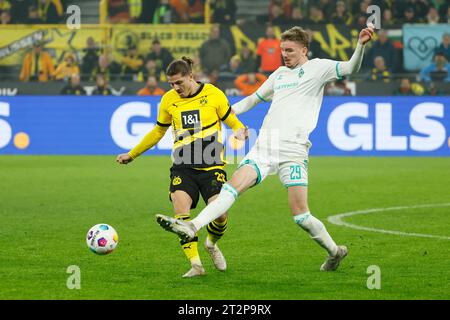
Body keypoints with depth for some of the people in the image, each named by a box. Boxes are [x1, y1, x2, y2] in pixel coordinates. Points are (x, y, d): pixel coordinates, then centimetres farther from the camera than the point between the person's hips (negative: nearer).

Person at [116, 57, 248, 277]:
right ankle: (196, 265, -15)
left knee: (219, 215, -14)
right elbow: (158, 132, 21)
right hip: (183, 168, 2)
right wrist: (132, 154, 25)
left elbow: (233, 123, 5)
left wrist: (240, 132, -19)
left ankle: (211, 244, 21)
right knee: (181, 211, -20)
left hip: (211, 166, -2)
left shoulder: (213, 94, -2)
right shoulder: (169, 100, 6)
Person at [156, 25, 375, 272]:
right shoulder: (279, 74, 24)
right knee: (233, 186, -13)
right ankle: (192, 227, -24)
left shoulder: (317, 68, 5)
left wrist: (360, 45, -27)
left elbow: (350, 68, -10)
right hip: (264, 145, 6)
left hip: (293, 148, -6)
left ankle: (334, 251, 11)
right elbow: (255, 98, 37)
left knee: (300, 216, -9)